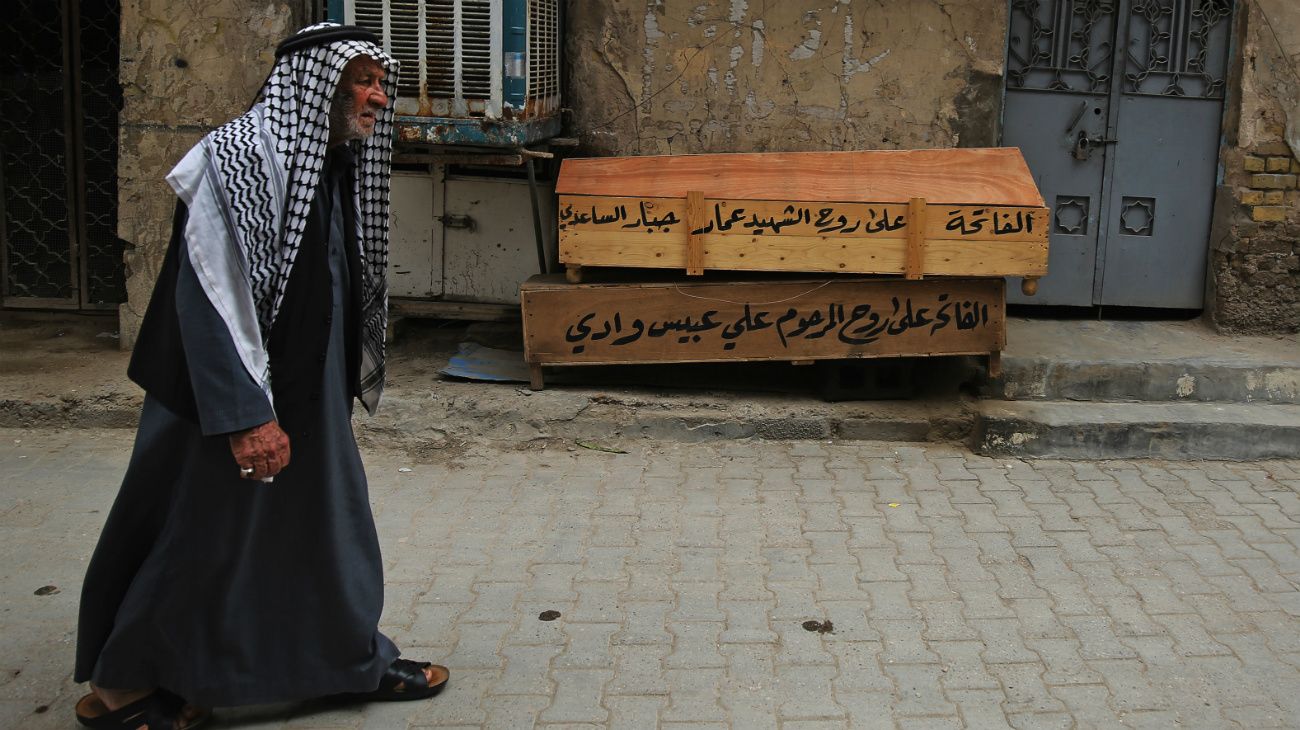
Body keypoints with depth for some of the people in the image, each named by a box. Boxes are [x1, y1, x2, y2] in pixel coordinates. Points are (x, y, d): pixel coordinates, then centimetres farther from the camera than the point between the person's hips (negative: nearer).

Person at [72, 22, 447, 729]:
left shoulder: (338, 165, 8)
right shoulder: (239, 157, -19)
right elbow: (209, 295, -24)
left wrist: (351, 379, 20)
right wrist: (245, 413, -27)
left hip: (310, 395, 9)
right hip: (231, 401, -8)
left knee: (330, 521, 16)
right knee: (200, 538, 4)